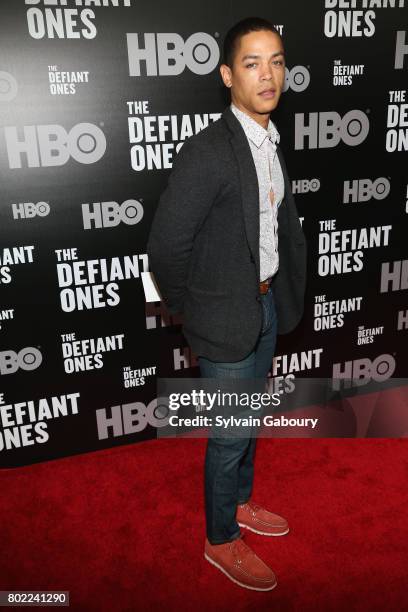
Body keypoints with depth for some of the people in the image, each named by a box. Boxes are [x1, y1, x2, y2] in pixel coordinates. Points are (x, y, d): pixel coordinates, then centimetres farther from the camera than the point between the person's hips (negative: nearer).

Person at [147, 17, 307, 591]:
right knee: (230, 434, 8)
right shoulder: (206, 151, -22)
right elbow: (166, 248, -21)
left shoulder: (272, 143, 4)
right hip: (227, 319, -7)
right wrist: (190, 312, -8)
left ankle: (241, 503, 48)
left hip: (267, 307, 8)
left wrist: (284, 291, 10)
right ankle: (222, 540, 33)